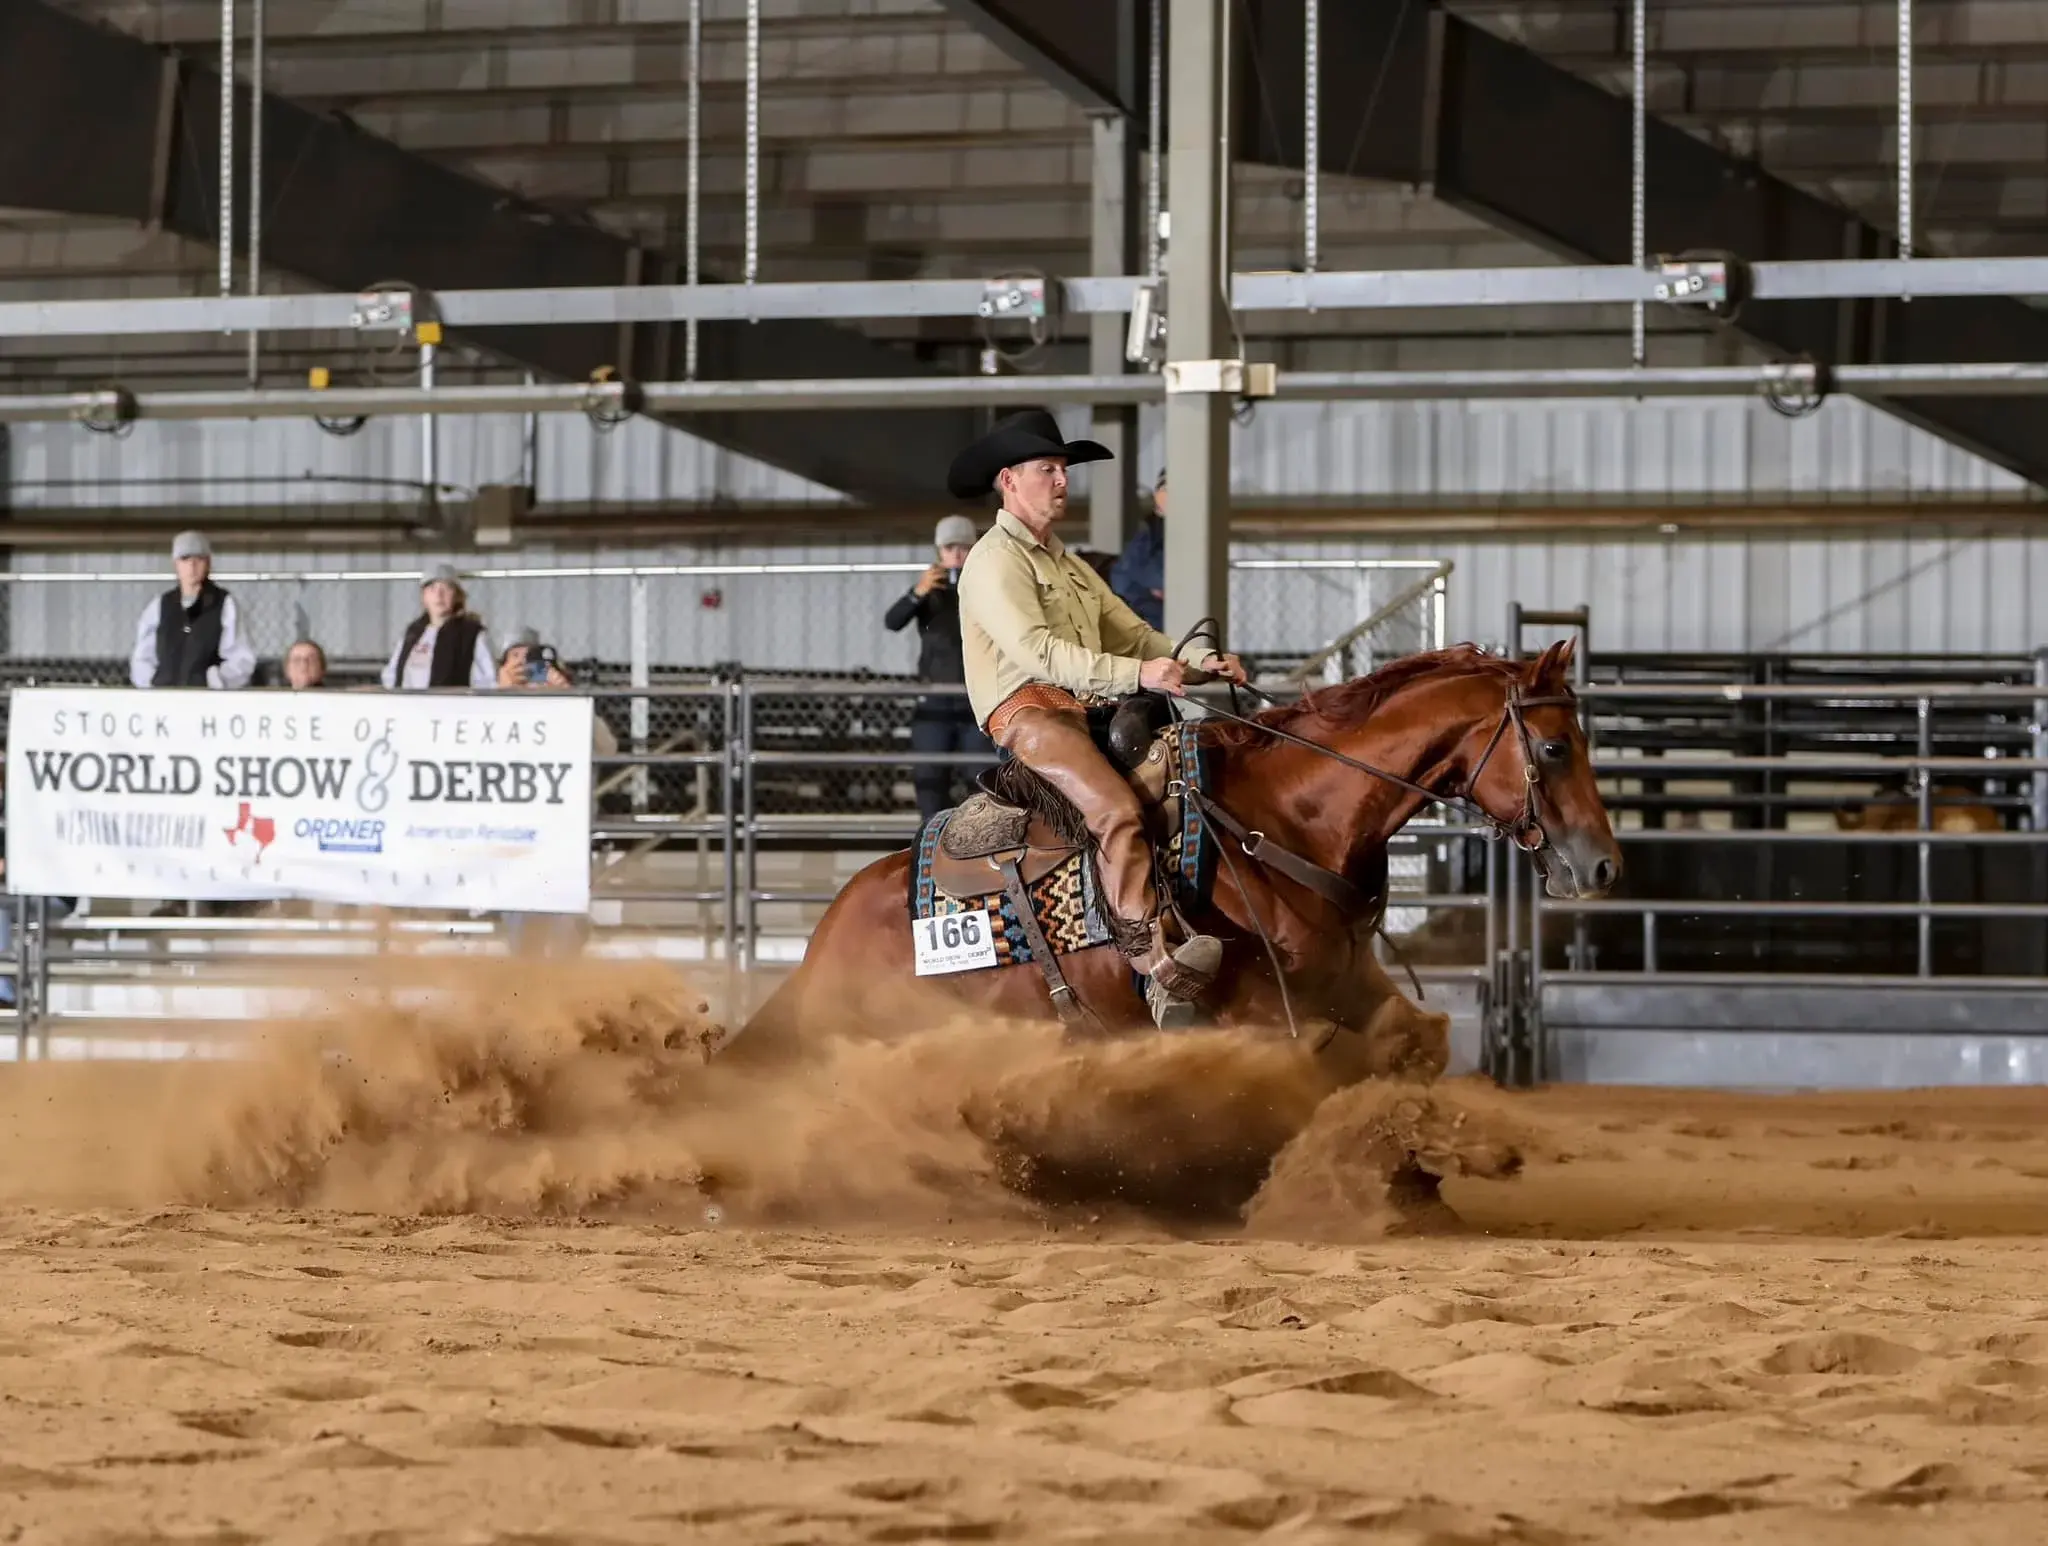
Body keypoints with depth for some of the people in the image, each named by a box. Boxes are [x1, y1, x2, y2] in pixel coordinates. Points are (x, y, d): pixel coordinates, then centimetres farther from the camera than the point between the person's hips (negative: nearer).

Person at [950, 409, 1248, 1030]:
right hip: (1027, 710, -10)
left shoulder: (1068, 565, 28)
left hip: (1089, 712, 10)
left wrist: (1201, 660, 3)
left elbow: (1132, 634, 22)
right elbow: (1034, 649, -19)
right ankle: (1158, 966, -42)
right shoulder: (996, 562, -4)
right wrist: (1135, 674, -28)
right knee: (1117, 810, -31)